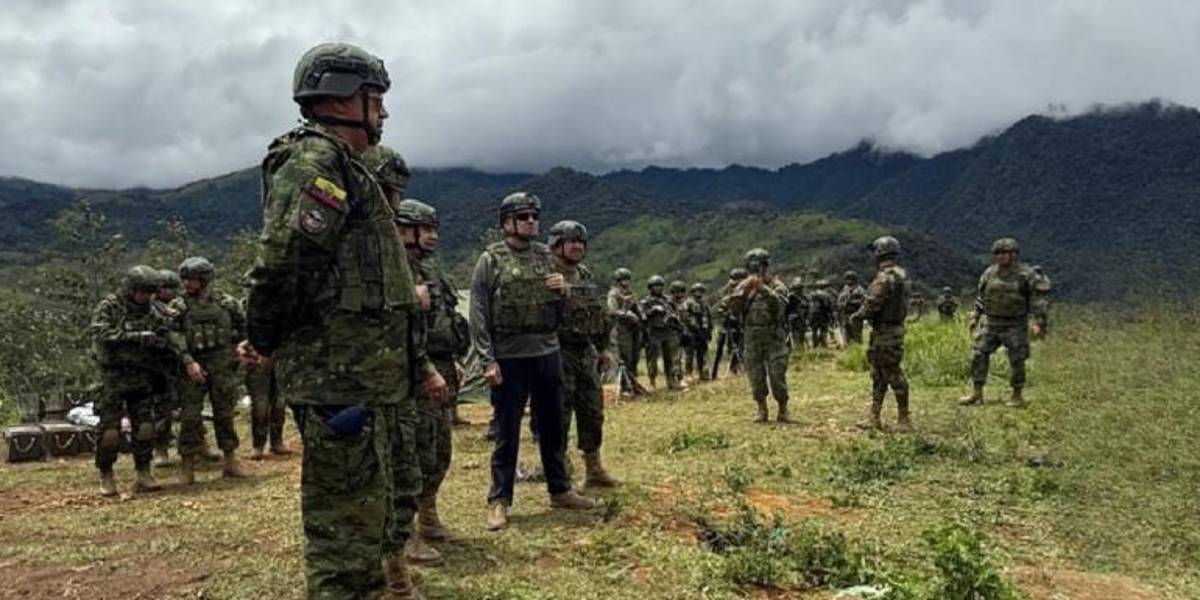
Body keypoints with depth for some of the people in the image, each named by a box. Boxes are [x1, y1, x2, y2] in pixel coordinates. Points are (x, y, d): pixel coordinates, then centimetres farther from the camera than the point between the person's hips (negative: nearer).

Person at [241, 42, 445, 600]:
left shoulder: (346, 170, 21)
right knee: (347, 532, -4)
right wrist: (265, 345, -7)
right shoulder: (313, 162, -11)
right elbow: (279, 267, -24)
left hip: (378, 381, 11)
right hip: (342, 383, -10)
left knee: (397, 499, 23)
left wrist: (418, 365, 21)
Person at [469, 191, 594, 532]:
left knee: (553, 427, 14)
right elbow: (478, 314, -10)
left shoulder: (546, 257, 10)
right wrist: (488, 360, -16)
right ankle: (499, 501, 13)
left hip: (548, 354, 5)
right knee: (507, 432, 3)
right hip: (509, 359, -5)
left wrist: (562, 291, -4)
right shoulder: (491, 260, -6)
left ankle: (560, 491, 28)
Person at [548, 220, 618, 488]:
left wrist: (603, 348, 18)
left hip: (587, 353, 8)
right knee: (559, 416, -1)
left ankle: (594, 470, 28)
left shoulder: (586, 275, 13)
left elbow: (602, 314, 20)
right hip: (559, 354, -8)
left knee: (592, 413, 14)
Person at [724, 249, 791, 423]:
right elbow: (732, 307, -4)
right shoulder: (744, 286, 8)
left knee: (777, 374, -5)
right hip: (752, 338, 3)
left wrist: (763, 288, -29)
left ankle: (783, 410, 5)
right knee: (755, 375, 6)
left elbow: (780, 304, -21)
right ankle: (761, 409, 17)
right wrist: (743, 289, -16)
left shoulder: (777, 285, -2)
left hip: (774, 337, -3)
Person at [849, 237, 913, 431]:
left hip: (884, 333, -10)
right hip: (896, 328, 10)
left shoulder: (884, 277, -19)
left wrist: (857, 316, -3)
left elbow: (872, 304, -21)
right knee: (878, 375, 15)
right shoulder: (903, 275, 12)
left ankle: (904, 419, 4)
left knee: (894, 374, -3)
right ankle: (874, 417, 20)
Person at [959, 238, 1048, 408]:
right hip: (991, 322, 4)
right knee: (978, 355, -1)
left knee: (1017, 361, 1)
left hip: (1015, 325, -4)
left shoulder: (1026, 274, -6)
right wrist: (975, 317, 11)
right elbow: (980, 296, 13)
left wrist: (1037, 322, -11)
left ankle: (1017, 395, 15)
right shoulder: (989, 273, 5)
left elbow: (1035, 299, -6)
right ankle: (976, 393, 6)